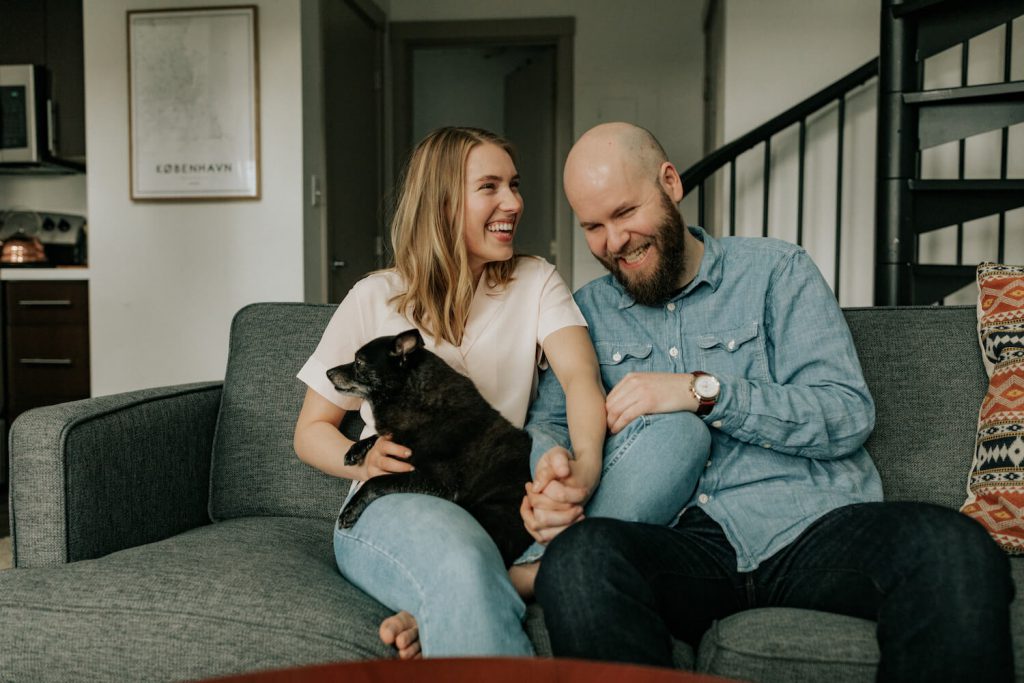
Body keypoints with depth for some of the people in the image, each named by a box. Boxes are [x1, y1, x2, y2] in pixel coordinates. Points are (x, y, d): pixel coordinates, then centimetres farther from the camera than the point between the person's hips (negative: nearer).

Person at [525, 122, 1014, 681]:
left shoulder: (776, 270, 9)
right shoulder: (587, 312, 17)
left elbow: (849, 415, 0)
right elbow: (547, 423, 13)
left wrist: (706, 391, -12)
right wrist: (552, 470, -12)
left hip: (814, 527, 0)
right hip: (685, 544, 0)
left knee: (953, 545, -30)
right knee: (576, 557, -33)